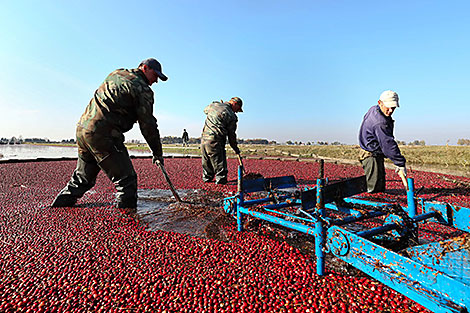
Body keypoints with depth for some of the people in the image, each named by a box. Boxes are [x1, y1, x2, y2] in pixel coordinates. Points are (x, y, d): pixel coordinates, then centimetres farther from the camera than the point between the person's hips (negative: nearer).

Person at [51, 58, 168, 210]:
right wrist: (158, 153, 1)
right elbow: (148, 124, -7)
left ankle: (57, 208, 36)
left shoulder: (115, 73, 20)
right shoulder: (143, 89, -5)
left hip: (82, 127, 9)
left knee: (82, 179, 24)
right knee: (126, 180, -3)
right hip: (102, 135, -9)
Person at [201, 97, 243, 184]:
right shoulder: (232, 116, -6)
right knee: (219, 163, 3)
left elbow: (205, 110, 32)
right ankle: (221, 179, 5)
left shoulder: (214, 104, 9)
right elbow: (231, 135, -1)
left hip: (204, 138, 7)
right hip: (215, 142, -6)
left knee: (206, 161, 19)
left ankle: (207, 178, 30)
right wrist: (236, 148, 10)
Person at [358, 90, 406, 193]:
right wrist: (400, 163, -23)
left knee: (381, 187, 16)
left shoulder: (373, 109, 5)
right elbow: (388, 144, -28)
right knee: (374, 189, -10)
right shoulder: (380, 122, -26)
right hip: (372, 156, -11)